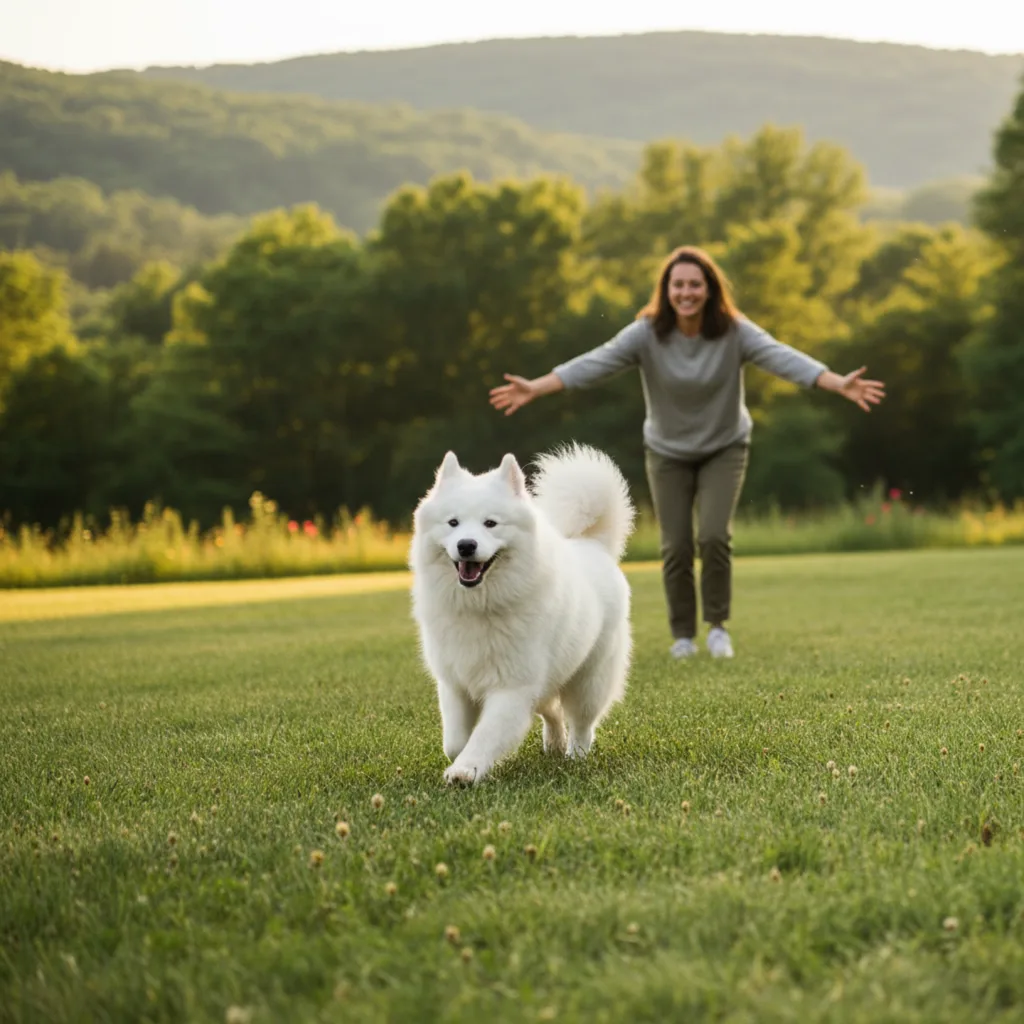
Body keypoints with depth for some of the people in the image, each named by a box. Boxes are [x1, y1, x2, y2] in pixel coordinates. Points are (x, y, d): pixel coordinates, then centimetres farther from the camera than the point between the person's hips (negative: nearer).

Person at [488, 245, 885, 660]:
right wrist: (534, 388, -39)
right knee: (676, 547, 0)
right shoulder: (646, 334, -18)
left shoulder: (735, 332, -19)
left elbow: (781, 357, -31)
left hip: (724, 449, -1)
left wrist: (839, 383, -46)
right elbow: (596, 362, -27)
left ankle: (718, 624, 6)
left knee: (714, 536, -15)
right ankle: (682, 634, 18)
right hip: (668, 452, 1)